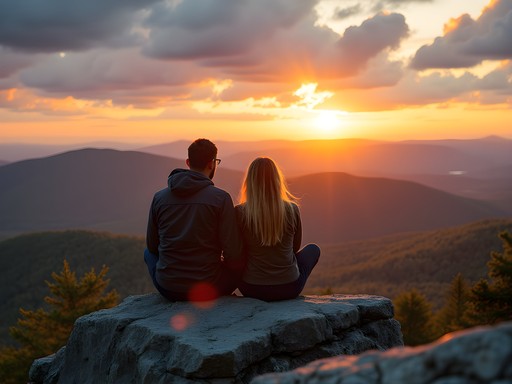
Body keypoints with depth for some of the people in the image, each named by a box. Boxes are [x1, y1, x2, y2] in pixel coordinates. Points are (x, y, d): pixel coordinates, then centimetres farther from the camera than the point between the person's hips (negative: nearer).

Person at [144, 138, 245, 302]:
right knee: (241, 263, 27)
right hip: (208, 288, -2)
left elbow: (152, 245, 10)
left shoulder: (159, 197, -1)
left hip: (167, 289, 3)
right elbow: (233, 254, -13)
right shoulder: (221, 198, -11)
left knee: (149, 252, 34)